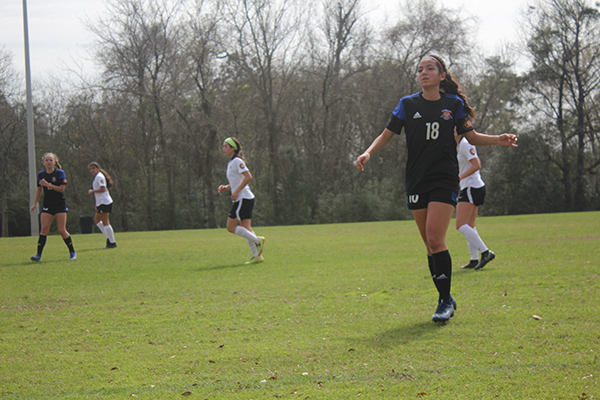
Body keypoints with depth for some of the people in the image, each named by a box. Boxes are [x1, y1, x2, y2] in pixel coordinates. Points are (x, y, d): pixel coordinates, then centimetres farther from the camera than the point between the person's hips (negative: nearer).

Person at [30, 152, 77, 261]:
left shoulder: (60, 173, -6)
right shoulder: (41, 174, 6)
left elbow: (62, 188, -14)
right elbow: (39, 189, 19)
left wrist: (47, 184, -20)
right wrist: (35, 203, 16)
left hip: (60, 205, -3)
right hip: (47, 205, 3)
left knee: (62, 230, -5)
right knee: (44, 229, -9)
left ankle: (72, 252, 11)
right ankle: (38, 254, -11)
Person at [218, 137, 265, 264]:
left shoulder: (237, 161, -11)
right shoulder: (231, 163, 18)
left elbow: (248, 177, -21)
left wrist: (236, 191, -20)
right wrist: (226, 187, 9)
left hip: (243, 199, -10)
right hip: (242, 199, 10)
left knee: (231, 227, -8)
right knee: (245, 228, 6)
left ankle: (257, 240, -9)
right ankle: (257, 255, 3)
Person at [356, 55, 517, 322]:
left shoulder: (454, 104, 5)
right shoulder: (408, 104, 6)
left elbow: (471, 136, 14)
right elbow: (387, 135, 7)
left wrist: (498, 140, -1)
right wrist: (369, 153, -11)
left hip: (445, 180, -2)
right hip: (416, 182, 2)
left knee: (435, 240, -15)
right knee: (430, 245, 4)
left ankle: (445, 301, -6)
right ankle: (445, 300, 15)